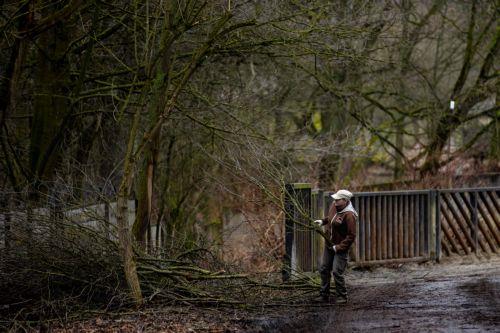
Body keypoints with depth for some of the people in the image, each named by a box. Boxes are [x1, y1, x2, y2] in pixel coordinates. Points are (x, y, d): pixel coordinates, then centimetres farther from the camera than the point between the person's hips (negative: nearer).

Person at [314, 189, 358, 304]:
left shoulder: (349, 215, -26)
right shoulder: (334, 205, -2)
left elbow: (351, 236, -23)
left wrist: (338, 247, -22)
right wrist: (323, 221, 6)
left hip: (341, 248, -8)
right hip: (329, 245, 8)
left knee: (337, 272, -10)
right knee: (324, 270, 13)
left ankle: (342, 297, 6)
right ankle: (324, 295, 25)